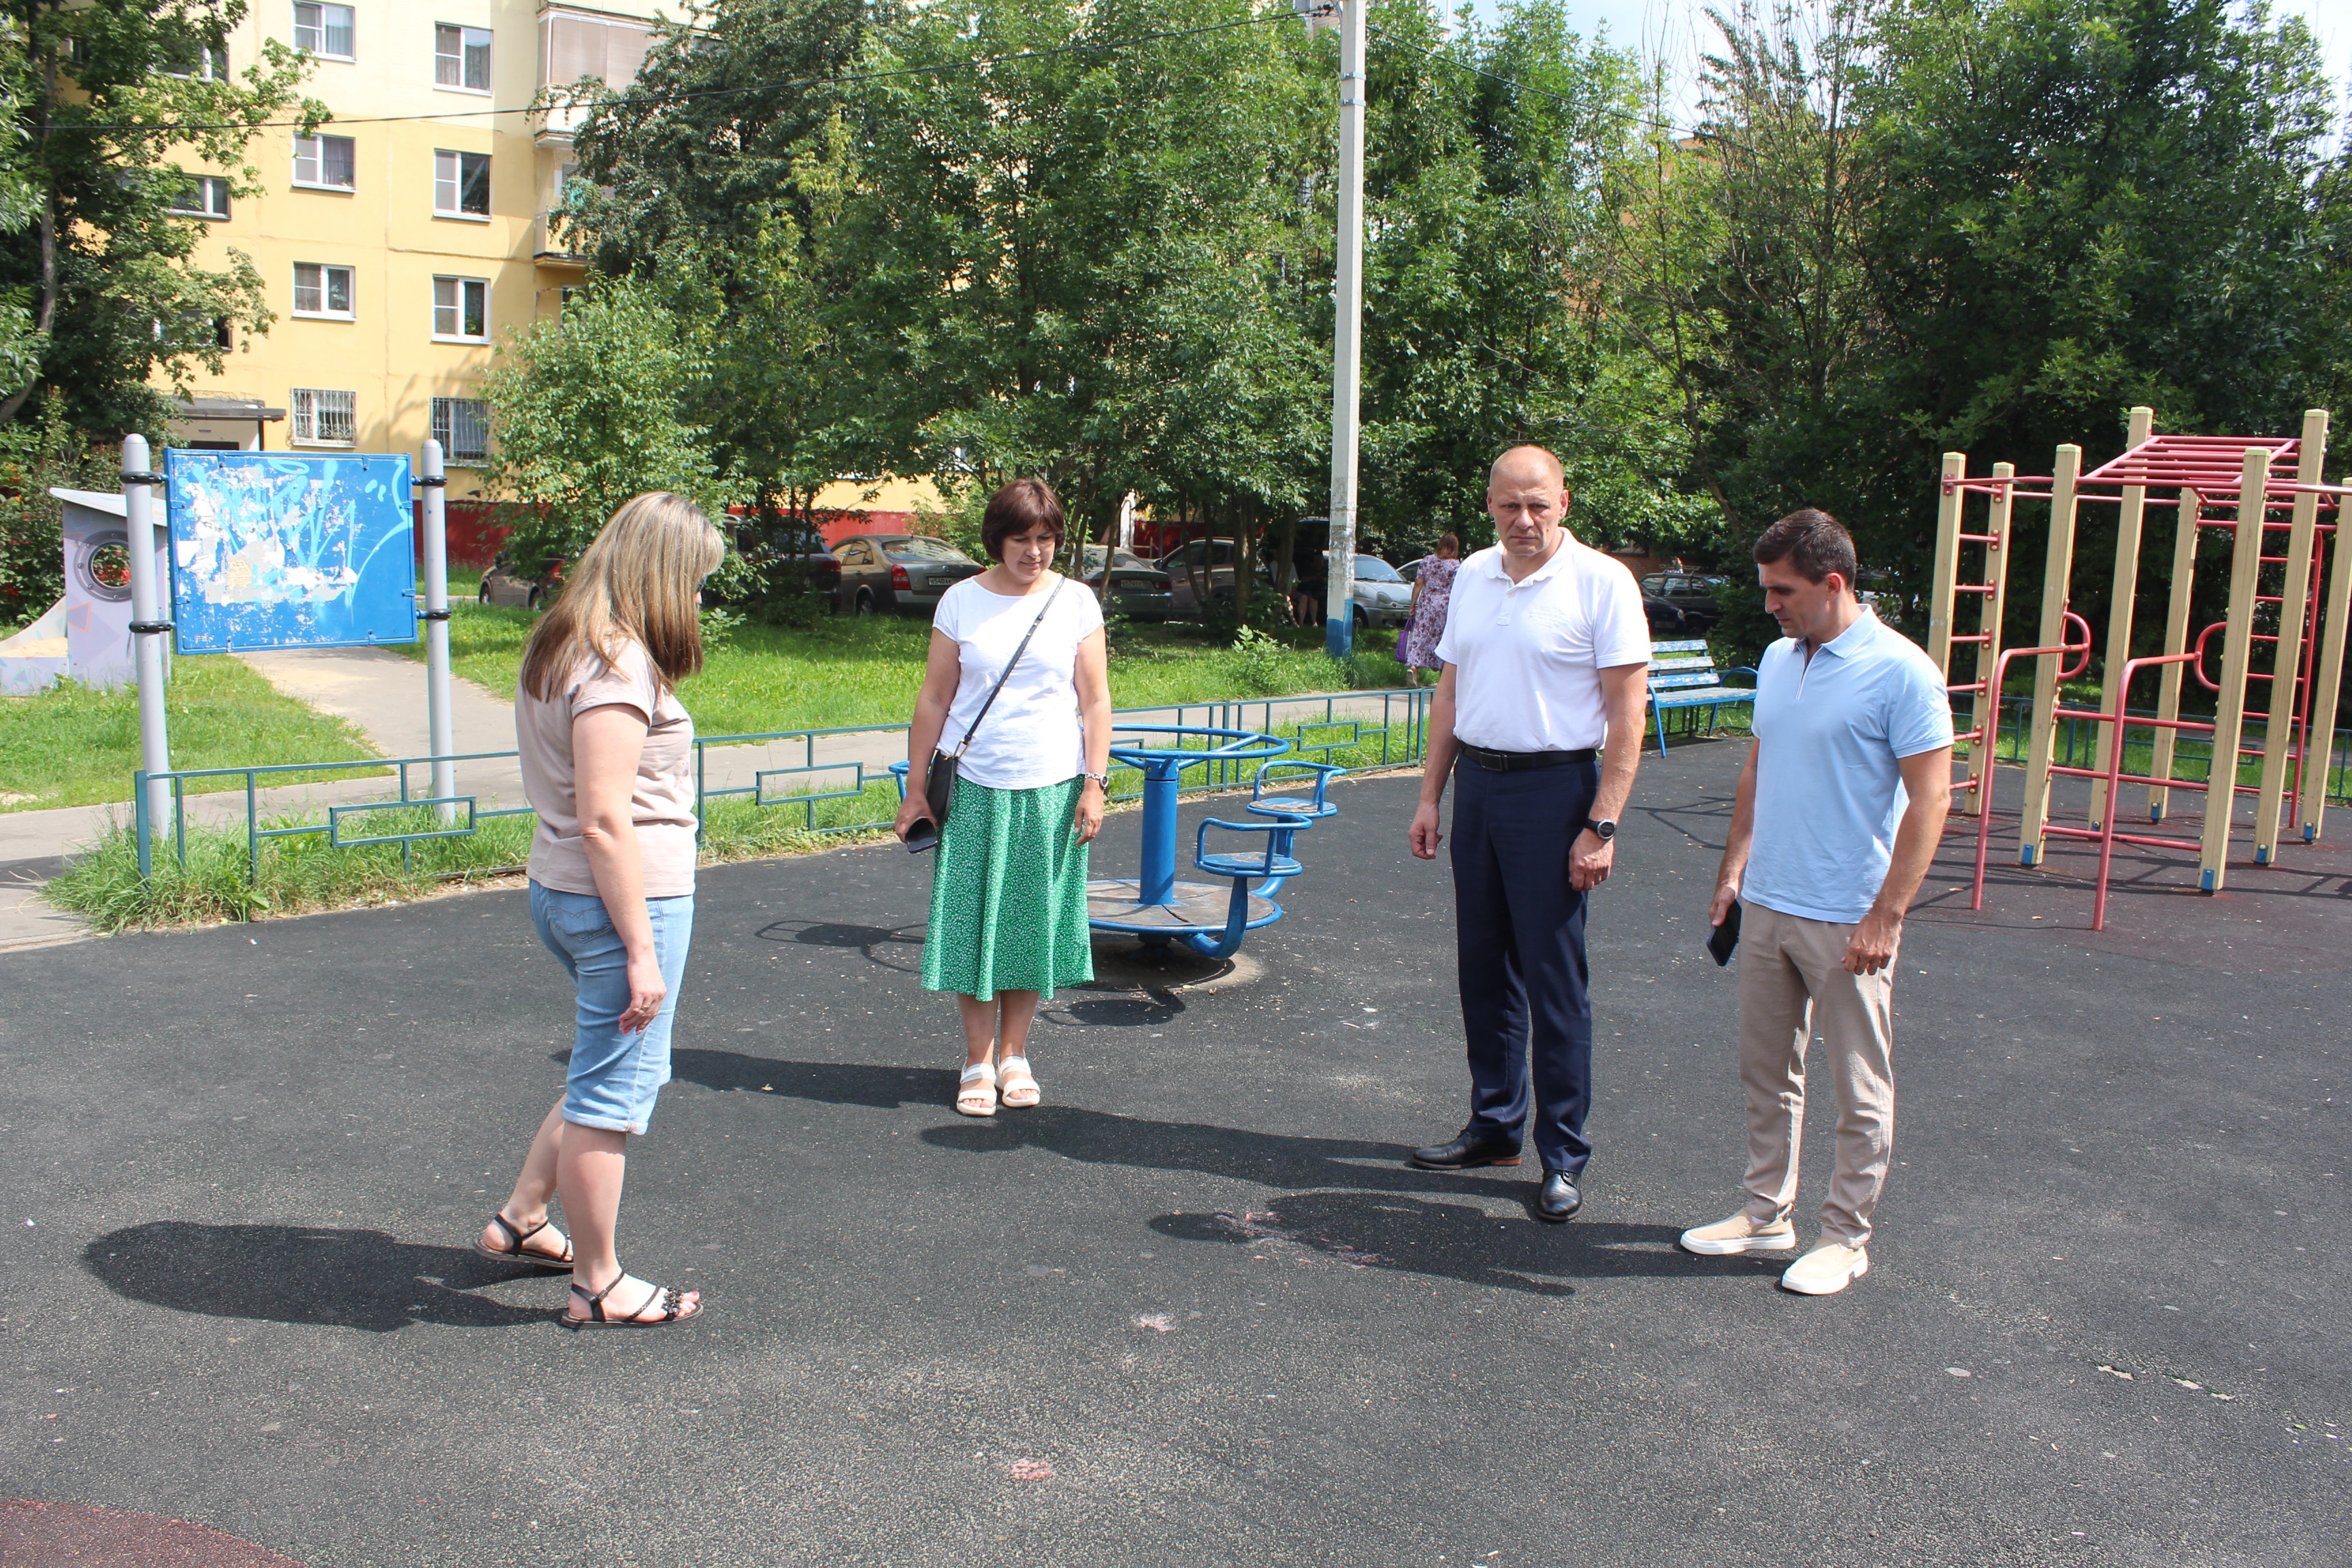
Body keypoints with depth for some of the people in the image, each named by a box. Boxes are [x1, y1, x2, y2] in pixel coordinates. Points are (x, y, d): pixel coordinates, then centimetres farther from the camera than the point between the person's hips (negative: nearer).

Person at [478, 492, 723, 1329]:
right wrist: (642, 951, -20)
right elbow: (605, 821, -23)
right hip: (624, 896, -10)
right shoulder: (618, 664, -19)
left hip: (559, 891, 10)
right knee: (614, 1087, 3)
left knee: (608, 1067, 25)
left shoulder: (555, 646, 12)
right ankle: (598, 1285, 17)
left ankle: (519, 1221, 36)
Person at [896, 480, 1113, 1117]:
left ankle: (1014, 1055, 21)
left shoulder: (1075, 601, 2)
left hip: (1052, 789, 0)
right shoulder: (962, 602, 2)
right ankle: (978, 1063, 14)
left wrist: (1094, 783, -4)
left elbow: (1095, 701, 4)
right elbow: (933, 700, 5)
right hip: (976, 788, 0)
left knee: (1035, 923, 6)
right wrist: (916, 790, 3)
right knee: (974, 922, 1)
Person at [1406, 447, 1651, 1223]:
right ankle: (1494, 1125, 26)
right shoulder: (1473, 576, 10)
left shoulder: (1601, 581, -9)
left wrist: (1602, 826, -16)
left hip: (1554, 789, -6)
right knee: (1483, 967, 12)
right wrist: (1430, 795, 12)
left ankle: (1563, 1157, 9)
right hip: (1477, 784, 6)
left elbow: (1626, 714, -11)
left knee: (1554, 978, -2)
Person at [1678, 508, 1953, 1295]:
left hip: (1848, 922, -7)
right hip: (1766, 906, 7)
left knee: (1860, 1091, 6)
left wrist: (1886, 916, -18)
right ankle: (1767, 1210, 29)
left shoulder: (1901, 672, -13)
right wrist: (1734, 869, 14)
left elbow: (1930, 799, -15)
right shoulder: (1778, 660, 9)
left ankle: (1847, 1236, 19)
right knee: (1766, 1073, 15)